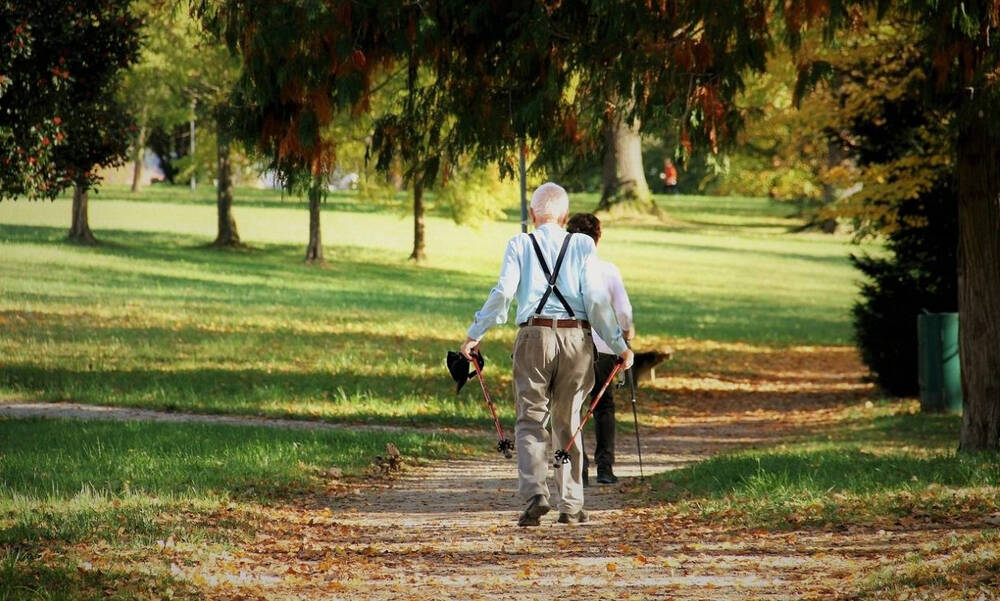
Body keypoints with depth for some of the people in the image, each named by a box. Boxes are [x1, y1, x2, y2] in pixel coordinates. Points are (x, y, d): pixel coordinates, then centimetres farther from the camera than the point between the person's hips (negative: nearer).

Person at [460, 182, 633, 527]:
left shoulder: (520, 245, 3)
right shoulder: (583, 246, 4)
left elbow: (503, 293, -6)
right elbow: (596, 298, -1)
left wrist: (475, 334, 2)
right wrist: (618, 345, 4)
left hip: (534, 335, -1)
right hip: (576, 338, 1)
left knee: (531, 421, 3)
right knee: (568, 423, 12)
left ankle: (534, 493, -18)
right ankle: (570, 505, 13)